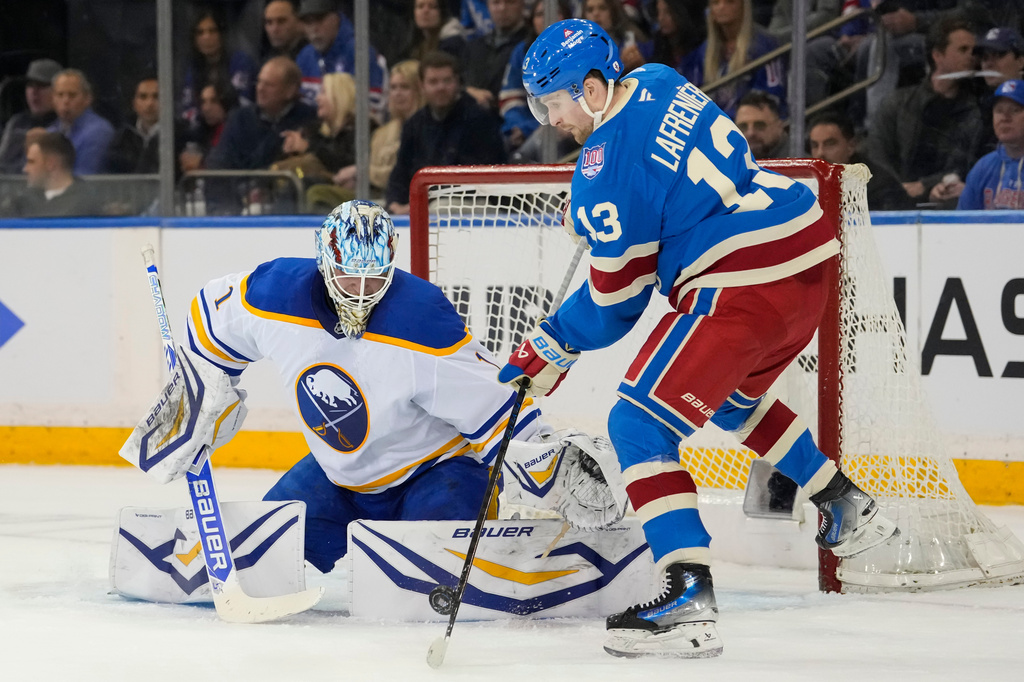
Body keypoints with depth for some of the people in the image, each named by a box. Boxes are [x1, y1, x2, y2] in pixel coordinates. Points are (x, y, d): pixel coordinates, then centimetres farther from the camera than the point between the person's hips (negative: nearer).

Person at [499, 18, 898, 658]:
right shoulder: (659, 82, 11)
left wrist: (551, 348, 6)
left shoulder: (606, 166, -13)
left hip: (744, 287, -10)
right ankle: (848, 509, 44)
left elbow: (618, 298, -6)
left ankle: (689, 601, -21)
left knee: (640, 424, -9)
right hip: (809, 252, 10)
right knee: (733, 396, 35)